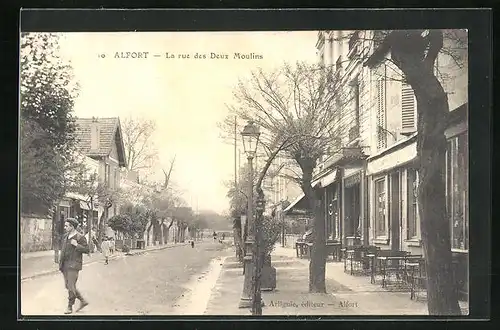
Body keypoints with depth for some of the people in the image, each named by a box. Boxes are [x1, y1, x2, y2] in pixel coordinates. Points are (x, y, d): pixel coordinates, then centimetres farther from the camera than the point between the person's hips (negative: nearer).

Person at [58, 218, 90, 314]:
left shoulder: (80, 237, -7)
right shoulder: (65, 236, 14)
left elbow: (86, 250, -8)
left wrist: (77, 245, -19)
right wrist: (61, 262, 17)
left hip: (73, 265, -8)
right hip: (65, 265, 8)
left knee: (71, 286, -7)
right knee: (68, 286, 9)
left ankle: (70, 307, 5)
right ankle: (83, 301, 21)